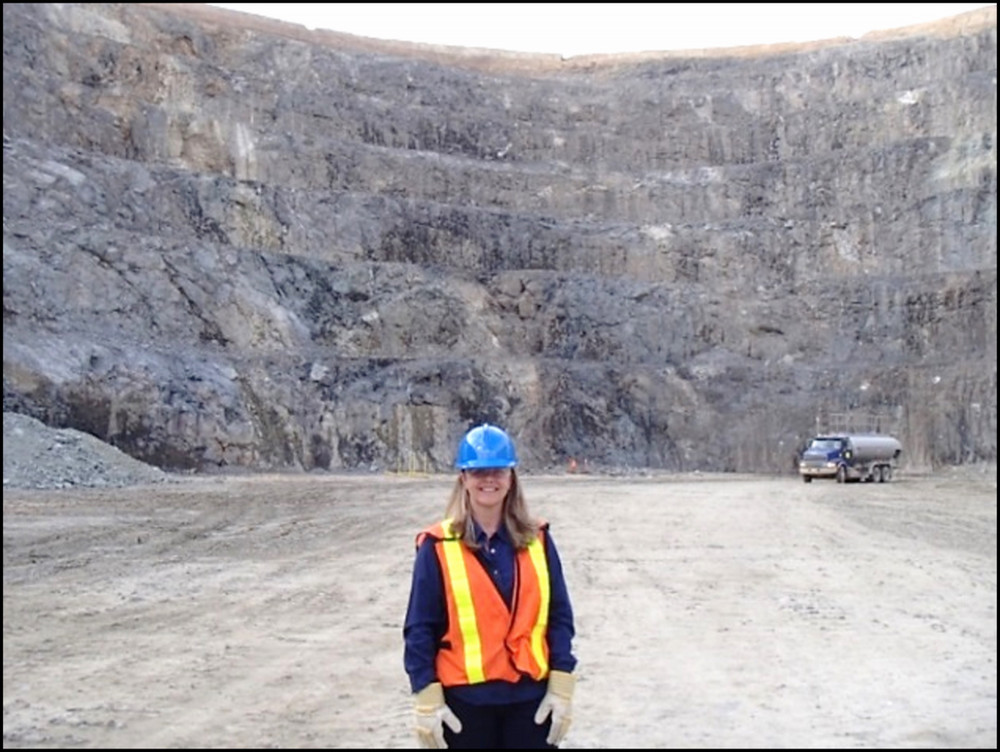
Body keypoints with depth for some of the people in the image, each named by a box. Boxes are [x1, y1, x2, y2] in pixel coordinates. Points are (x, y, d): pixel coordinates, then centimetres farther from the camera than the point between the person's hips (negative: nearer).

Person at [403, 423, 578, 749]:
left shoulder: (537, 540, 3)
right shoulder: (438, 547, -6)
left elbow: (559, 616, 5)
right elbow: (420, 628, -4)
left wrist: (562, 689, -1)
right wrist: (427, 701, -7)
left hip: (530, 695, 2)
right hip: (465, 699, -2)